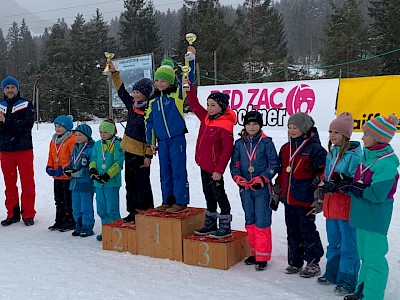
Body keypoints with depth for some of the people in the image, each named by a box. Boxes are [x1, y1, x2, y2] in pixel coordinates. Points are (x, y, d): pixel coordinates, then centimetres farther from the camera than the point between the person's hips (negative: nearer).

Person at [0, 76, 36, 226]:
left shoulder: (26, 105, 0)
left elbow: (27, 124, -15)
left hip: (24, 149, -3)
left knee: (27, 182, 2)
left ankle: (28, 214, 10)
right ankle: (12, 214, 20)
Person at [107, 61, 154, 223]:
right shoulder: (132, 104, 7)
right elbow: (120, 89, 20)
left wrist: (148, 155, -17)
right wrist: (114, 72, 19)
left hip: (141, 152, -8)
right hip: (129, 149, 8)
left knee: (142, 183, 0)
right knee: (130, 182, 14)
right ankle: (133, 211, 24)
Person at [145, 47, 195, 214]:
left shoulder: (177, 94, -1)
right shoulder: (154, 101, 11)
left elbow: (189, 79, -12)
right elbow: (149, 121, 16)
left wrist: (190, 58, -18)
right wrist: (151, 141, 13)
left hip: (177, 138, -5)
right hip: (161, 141, 5)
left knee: (178, 170, -2)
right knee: (165, 172, 11)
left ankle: (181, 202, 5)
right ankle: (168, 201, 21)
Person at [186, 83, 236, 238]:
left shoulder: (225, 125, -18)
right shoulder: (206, 118, 5)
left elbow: (227, 150, -19)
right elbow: (194, 104, 16)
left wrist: (219, 170, -19)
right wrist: (189, 86, 8)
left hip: (215, 167, -8)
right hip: (203, 165, 8)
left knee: (219, 194, 2)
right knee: (208, 194, 17)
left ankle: (225, 227, 13)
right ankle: (210, 224, 29)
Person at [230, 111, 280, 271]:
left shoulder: (266, 142, -4)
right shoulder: (239, 143, 7)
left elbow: (274, 164, -4)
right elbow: (234, 163, 11)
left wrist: (262, 178, -14)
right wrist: (238, 177, -7)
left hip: (262, 188, -4)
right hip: (245, 188, 5)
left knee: (262, 222, -4)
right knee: (250, 221, 14)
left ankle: (262, 257, 6)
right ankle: (254, 252, 27)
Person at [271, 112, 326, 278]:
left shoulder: (314, 149, -10)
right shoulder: (285, 148, 11)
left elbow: (322, 172, -10)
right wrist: (276, 191, 18)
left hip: (306, 199, -7)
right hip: (288, 198, 7)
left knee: (307, 230, 3)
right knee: (292, 231, 14)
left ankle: (313, 263, 17)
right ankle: (295, 262, 26)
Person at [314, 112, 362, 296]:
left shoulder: (354, 154, -14)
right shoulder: (331, 152, 11)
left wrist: (339, 184, -25)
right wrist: (323, 185, 9)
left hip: (347, 204, -8)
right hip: (331, 203, 8)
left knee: (348, 244, 2)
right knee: (333, 242, 21)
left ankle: (347, 282, 13)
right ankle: (332, 274, 35)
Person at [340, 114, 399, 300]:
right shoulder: (369, 157, 8)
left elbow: (376, 194, -25)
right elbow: (358, 183, 14)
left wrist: (351, 187, -15)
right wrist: (346, 184, -6)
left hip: (375, 220, -10)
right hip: (362, 216, 10)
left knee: (374, 258, 0)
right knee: (365, 256, 21)